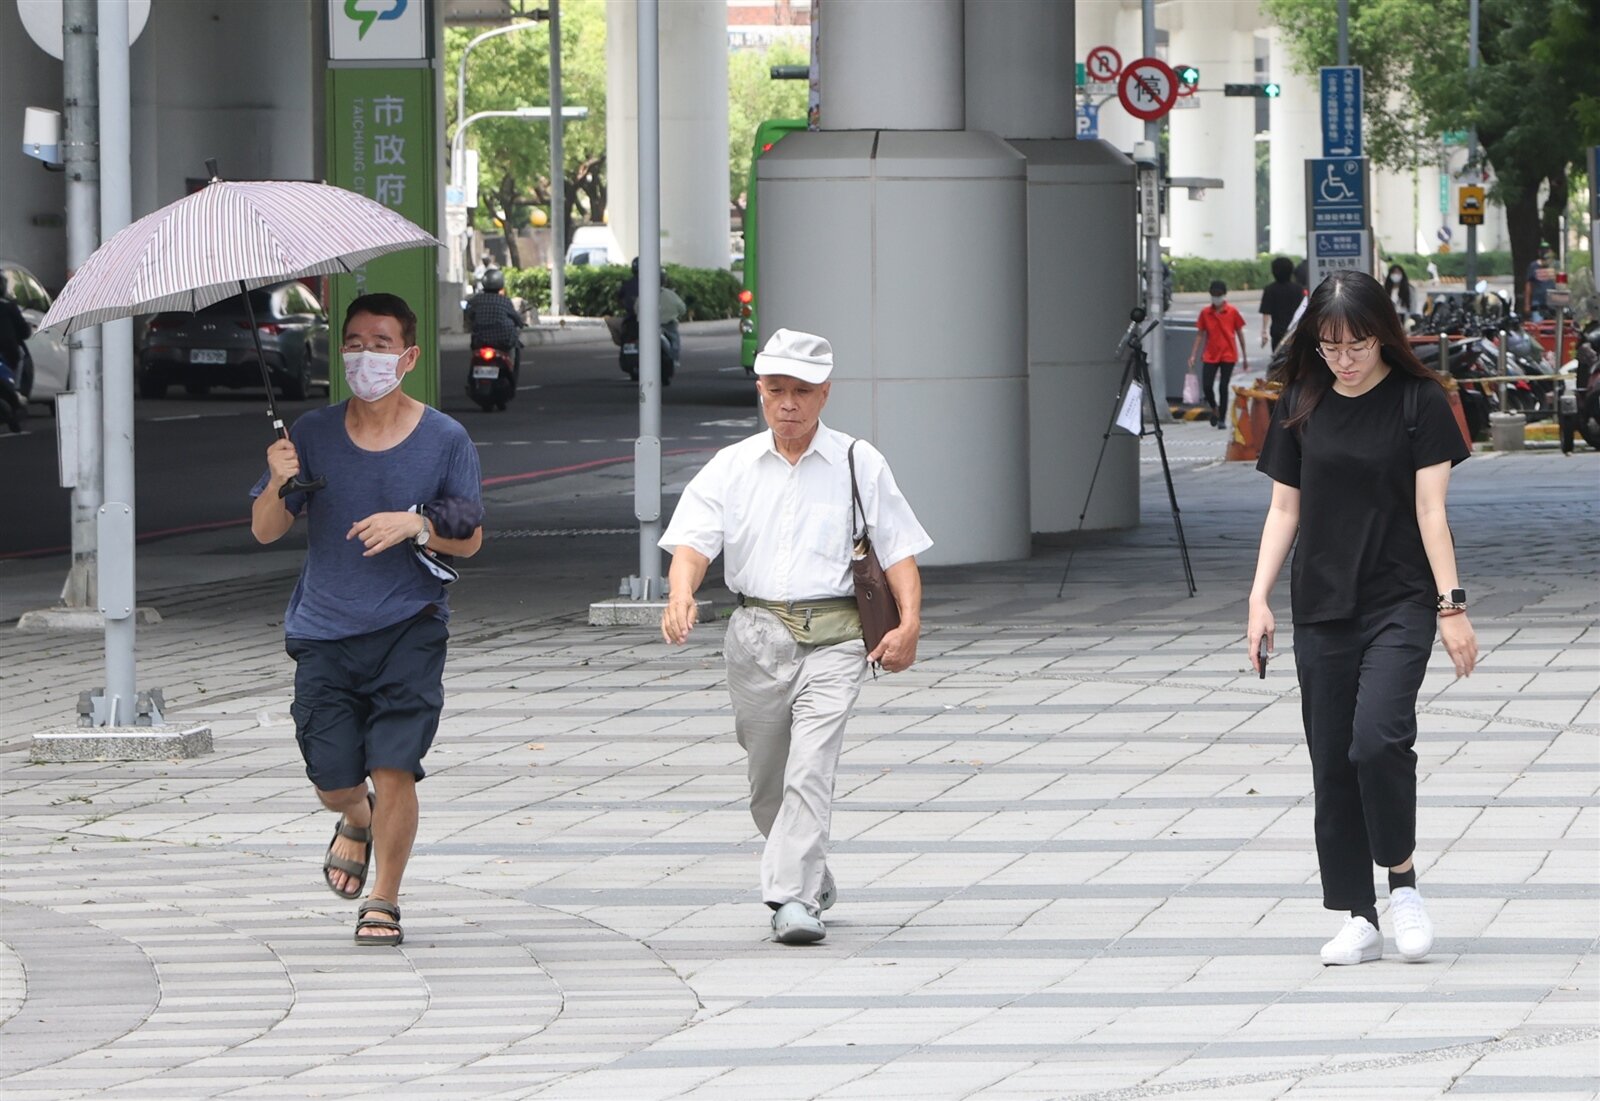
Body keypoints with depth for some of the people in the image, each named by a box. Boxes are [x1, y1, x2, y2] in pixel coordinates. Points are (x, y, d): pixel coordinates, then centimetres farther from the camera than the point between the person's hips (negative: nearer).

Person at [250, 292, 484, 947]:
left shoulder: (444, 440, 0)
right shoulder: (312, 436, 3)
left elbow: (469, 541, 4)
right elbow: (265, 532, 5)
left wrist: (416, 525, -15)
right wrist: (279, 485, -15)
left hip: (408, 628, -2)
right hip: (325, 633, 2)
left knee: (394, 769, -10)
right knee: (333, 780, 0)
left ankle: (383, 902, 7)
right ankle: (357, 821, 38)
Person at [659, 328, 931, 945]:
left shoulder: (859, 465, 5)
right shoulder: (732, 467, 9)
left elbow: (898, 548, 5)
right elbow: (693, 541, -2)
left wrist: (909, 622, -10)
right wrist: (681, 595, -23)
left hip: (832, 639, -3)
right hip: (757, 636, 3)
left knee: (809, 770, -18)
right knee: (767, 783, 11)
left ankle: (793, 899, -21)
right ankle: (814, 884, 32)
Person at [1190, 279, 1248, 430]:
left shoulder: (1232, 312, -1)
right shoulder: (1205, 313, 3)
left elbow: (1239, 333, 5)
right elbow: (1200, 334, 8)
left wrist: (1244, 357, 7)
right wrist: (1193, 355, 2)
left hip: (1228, 355, -2)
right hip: (1210, 355, 2)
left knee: (1223, 387, -3)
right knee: (1207, 387, -4)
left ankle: (1222, 419, 8)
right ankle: (1215, 409, 25)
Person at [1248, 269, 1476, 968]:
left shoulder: (1418, 402, -3)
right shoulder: (1301, 406, 7)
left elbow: (1431, 510, -5)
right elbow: (1284, 509, 11)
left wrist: (1452, 605, -10)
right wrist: (1259, 600, 2)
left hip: (1399, 602, -4)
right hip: (1321, 608, 4)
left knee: (1378, 737, -22)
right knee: (1332, 764, 2)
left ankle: (1402, 878, -1)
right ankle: (1358, 918, 8)